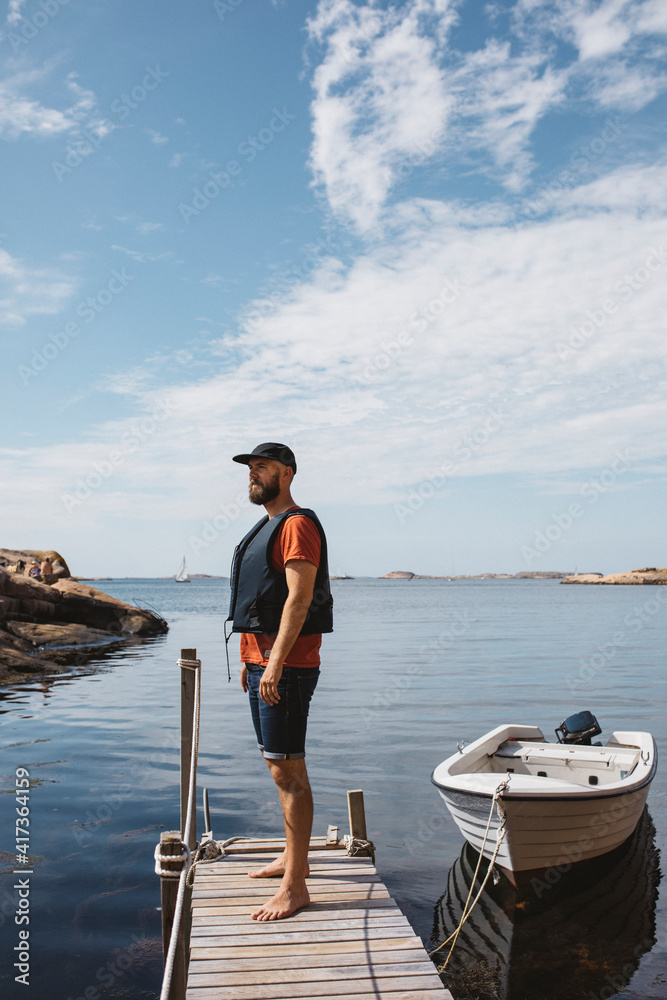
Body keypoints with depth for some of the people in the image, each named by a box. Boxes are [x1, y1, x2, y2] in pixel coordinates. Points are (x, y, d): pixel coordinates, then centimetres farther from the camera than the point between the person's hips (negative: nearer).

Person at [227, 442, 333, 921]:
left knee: (287, 771, -6)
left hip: (287, 666, -10)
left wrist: (275, 663, -26)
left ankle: (294, 887, 2)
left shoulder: (297, 524, -12)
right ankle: (292, 857, 31)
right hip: (262, 661, 10)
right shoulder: (266, 528, 19)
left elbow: (299, 598, -21)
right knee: (281, 767, 18)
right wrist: (250, 658, 21)